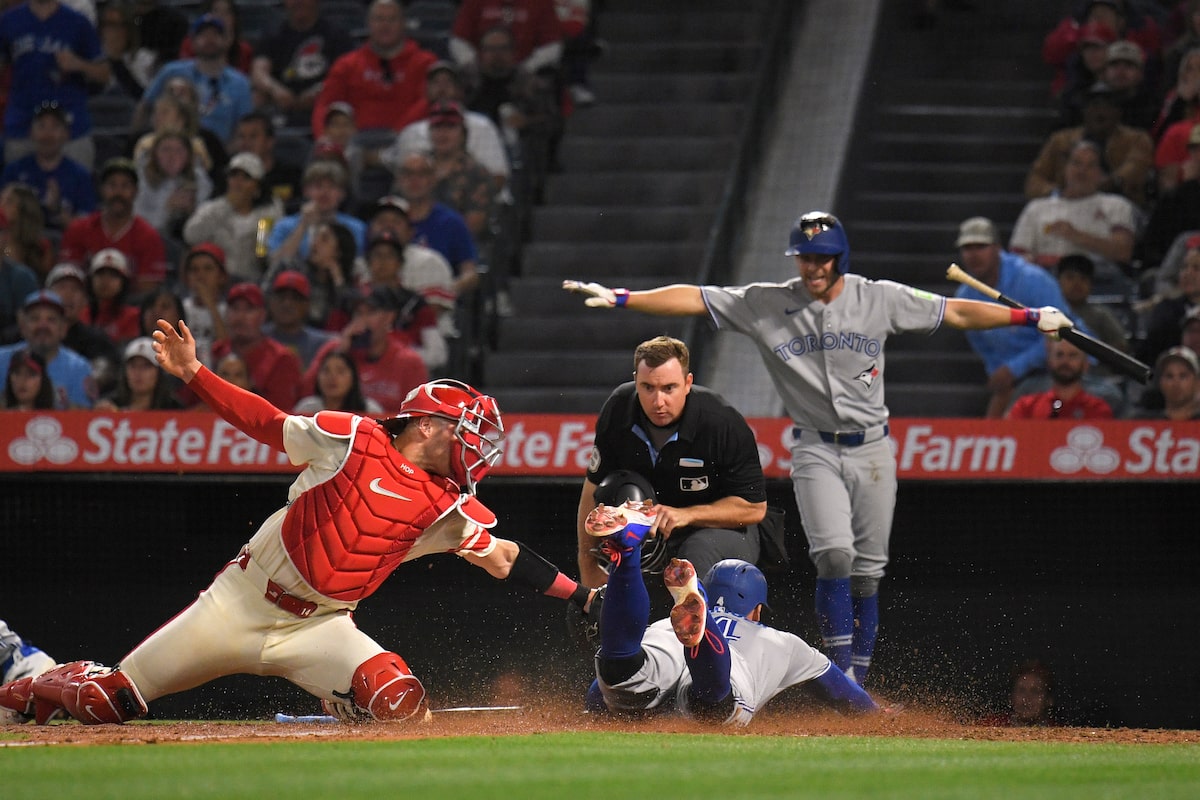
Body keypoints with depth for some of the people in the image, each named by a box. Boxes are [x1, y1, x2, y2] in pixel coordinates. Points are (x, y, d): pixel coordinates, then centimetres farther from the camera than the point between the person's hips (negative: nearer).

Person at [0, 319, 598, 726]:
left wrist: (586, 597, -10)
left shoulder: (448, 507, 2)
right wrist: (191, 374, -16)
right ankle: (51, 685, 33)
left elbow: (504, 557, -2)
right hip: (244, 603, -3)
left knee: (401, 703, -24)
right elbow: (264, 421, -6)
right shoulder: (353, 440, -7)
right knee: (108, 702, -1)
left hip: (320, 626, 3)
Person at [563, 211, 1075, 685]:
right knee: (834, 553, -21)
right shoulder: (766, 305, -2)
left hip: (872, 449, 1)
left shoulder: (880, 300, 0)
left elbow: (955, 312, 1)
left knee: (867, 572, 3)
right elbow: (691, 298, -6)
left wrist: (1031, 318, -3)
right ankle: (841, 670, -15)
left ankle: (857, 684, 12)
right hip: (816, 450, -1)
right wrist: (618, 299, -14)